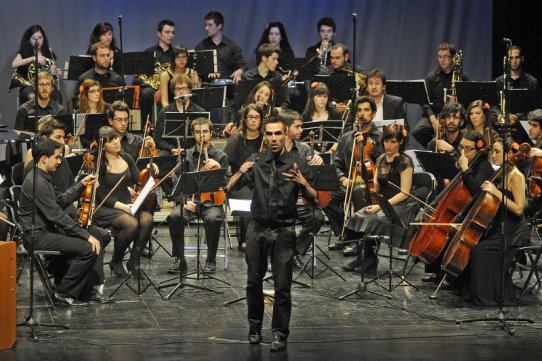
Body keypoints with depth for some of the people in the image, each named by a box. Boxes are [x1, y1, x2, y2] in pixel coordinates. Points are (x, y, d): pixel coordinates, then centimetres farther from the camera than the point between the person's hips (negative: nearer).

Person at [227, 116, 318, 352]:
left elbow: (314, 200, 0)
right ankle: (255, 327, 23)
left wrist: (304, 183, -20)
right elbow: (230, 188, -2)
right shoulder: (256, 161, 3)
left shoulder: (297, 164, -1)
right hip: (257, 229, 2)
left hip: (283, 231, -2)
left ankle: (280, 333, 9)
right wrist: (240, 172, -22)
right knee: (254, 281, 7)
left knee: (282, 286, -2)